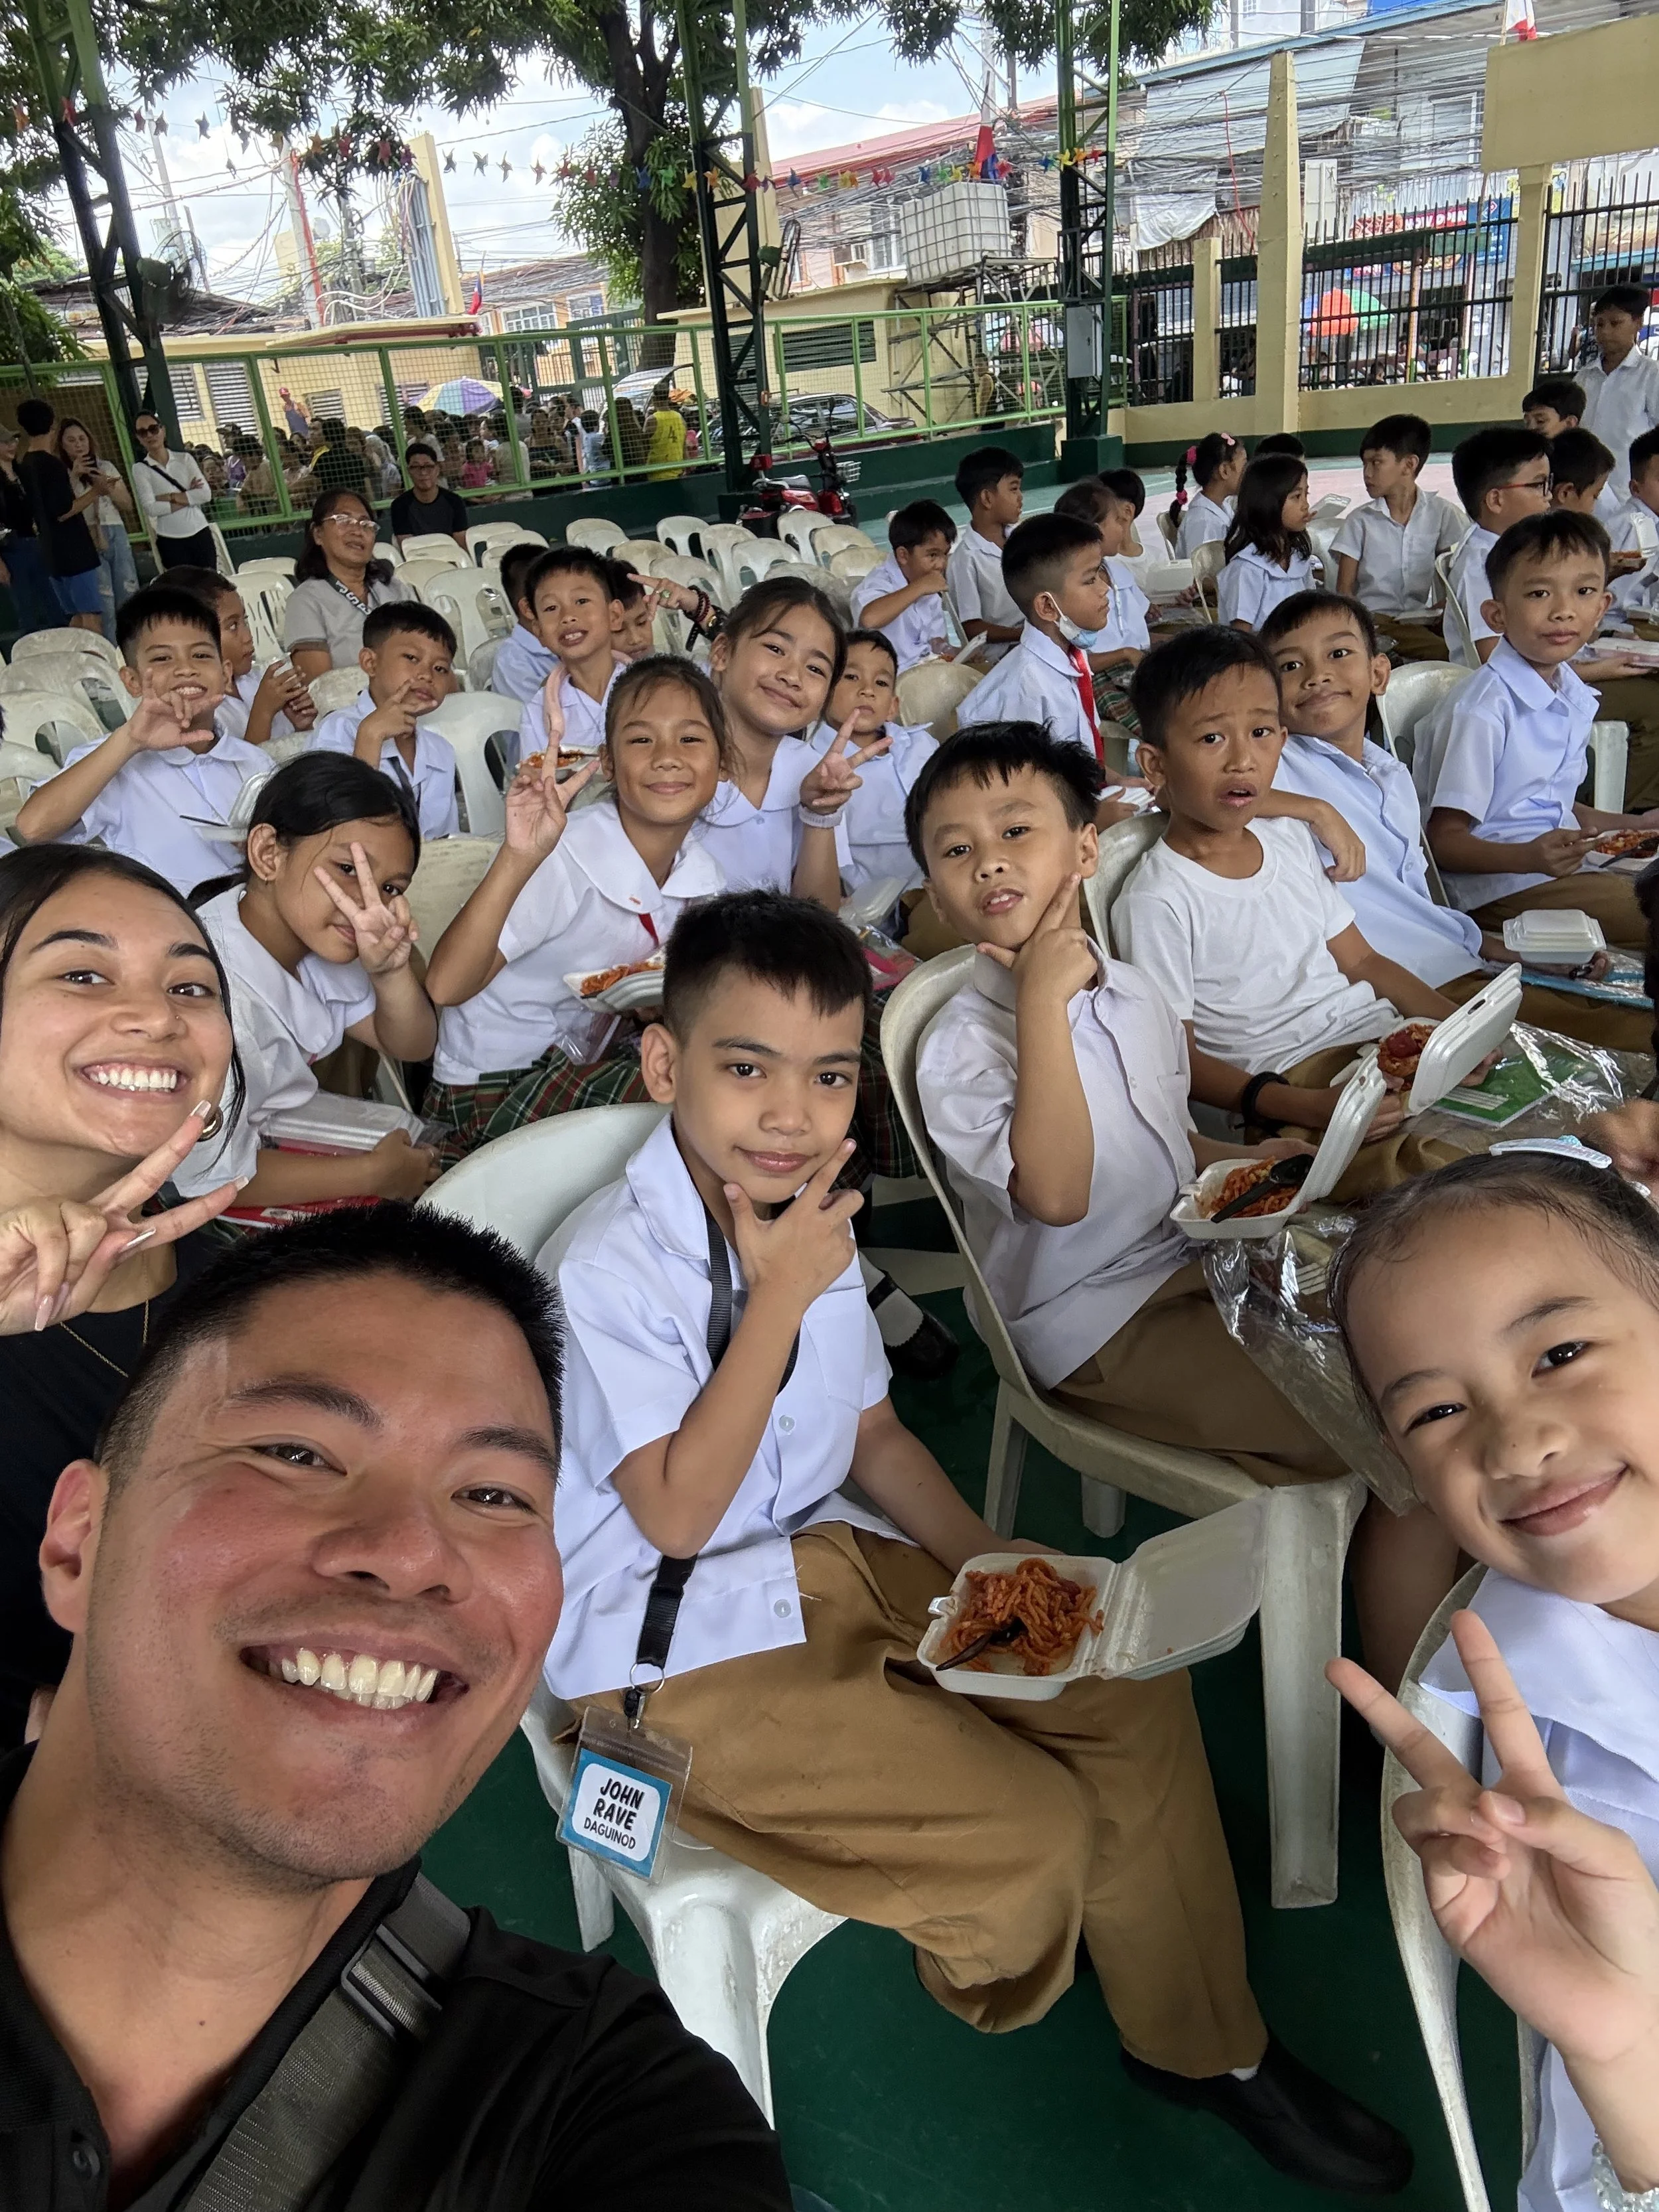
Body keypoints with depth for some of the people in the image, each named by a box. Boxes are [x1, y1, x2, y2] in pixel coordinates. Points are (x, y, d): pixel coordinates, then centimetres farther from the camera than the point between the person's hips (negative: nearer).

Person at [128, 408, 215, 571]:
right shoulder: (140, 469, 0)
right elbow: (151, 508, -11)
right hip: (170, 541, -2)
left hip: (200, 534, 2)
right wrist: (189, 498, -9)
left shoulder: (185, 459, 6)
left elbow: (206, 494, -6)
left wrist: (170, 497, -11)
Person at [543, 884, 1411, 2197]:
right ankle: (989, 1992, 23)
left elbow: (873, 1432, 11)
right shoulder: (610, 1266, -22)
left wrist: (984, 1559, -4)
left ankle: (1200, 2041, 18)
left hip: (823, 1561, 8)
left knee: (1131, 1686, -3)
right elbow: (677, 1516, -24)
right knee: (1034, 1832, -15)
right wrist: (780, 1301, -26)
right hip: (674, 1651, -7)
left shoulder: (809, 1219, 2)